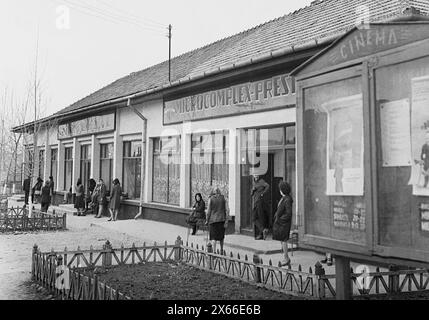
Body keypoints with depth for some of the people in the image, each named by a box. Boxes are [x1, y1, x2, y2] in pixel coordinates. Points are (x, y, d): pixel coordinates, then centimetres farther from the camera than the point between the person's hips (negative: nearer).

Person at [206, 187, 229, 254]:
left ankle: (214, 251, -7)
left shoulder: (211, 199, -3)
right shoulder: (223, 198, 3)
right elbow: (227, 210, -2)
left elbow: (208, 211, -5)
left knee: (214, 237, 2)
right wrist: (226, 221, -1)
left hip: (213, 220, -3)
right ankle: (221, 250, 29)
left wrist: (207, 220, 6)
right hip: (222, 219, 3)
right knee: (221, 235, 18)